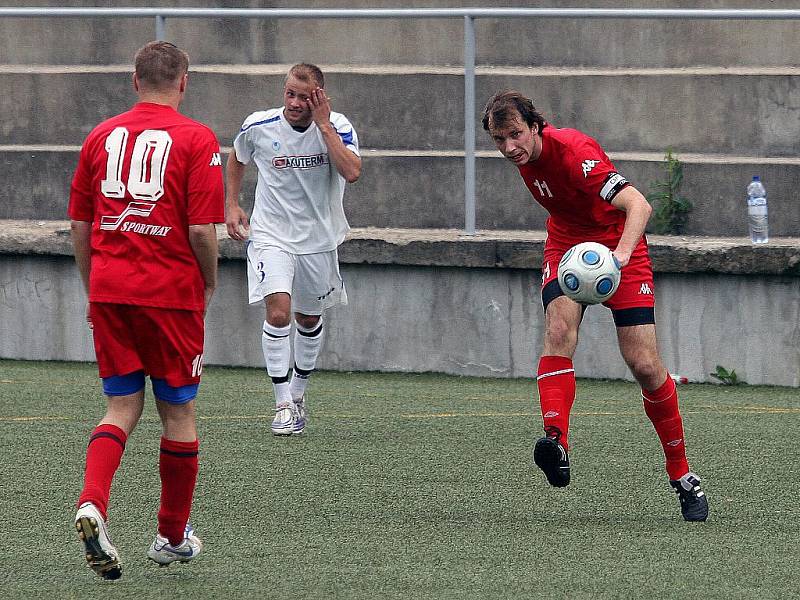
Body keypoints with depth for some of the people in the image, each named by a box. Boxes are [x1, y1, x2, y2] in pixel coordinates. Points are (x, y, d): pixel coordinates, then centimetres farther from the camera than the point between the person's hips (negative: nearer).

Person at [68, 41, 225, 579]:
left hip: (108, 291, 4)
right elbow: (202, 231, -12)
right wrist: (209, 284, 6)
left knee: (123, 408, 9)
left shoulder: (102, 135, 7)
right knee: (179, 412, 11)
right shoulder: (196, 139, -6)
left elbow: (79, 225, 10)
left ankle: (92, 505, -17)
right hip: (171, 292, -4)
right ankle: (174, 538, 22)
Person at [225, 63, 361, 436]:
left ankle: (298, 392, 38)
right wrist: (231, 205, 6)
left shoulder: (336, 127, -13)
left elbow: (352, 172, -30)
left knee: (309, 319, 15)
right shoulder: (259, 126, -10)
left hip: (319, 238, 2)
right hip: (271, 234, -2)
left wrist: (323, 125, -28)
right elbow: (237, 158, 13)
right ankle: (283, 405, -14)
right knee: (278, 311, -20)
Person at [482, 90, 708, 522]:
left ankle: (682, 475, 10)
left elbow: (638, 205, -43)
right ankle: (556, 443, -42)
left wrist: (620, 254, -60)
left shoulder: (572, 153, -33)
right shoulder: (525, 154, -10)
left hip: (617, 246, -5)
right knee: (559, 329, -25)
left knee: (644, 364, -7)